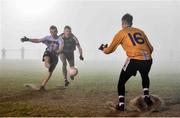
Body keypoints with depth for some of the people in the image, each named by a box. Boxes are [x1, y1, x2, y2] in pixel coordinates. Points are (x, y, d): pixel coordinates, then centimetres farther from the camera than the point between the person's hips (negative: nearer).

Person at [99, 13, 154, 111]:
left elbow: (110, 50, 14)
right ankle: (147, 97, 23)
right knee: (145, 77, 35)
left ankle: (121, 104, 8)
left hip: (134, 60, -4)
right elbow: (150, 48, 19)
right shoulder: (140, 31, 20)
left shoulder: (121, 33, 10)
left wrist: (103, 49, 36)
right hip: (147, 60, 4)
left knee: (121, 82, 15)